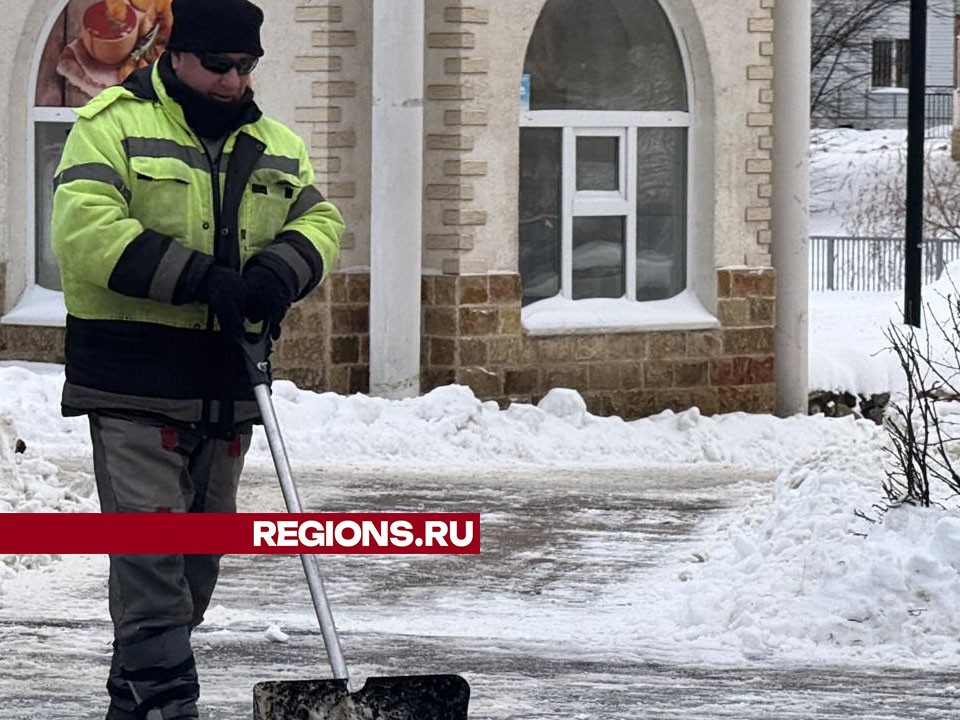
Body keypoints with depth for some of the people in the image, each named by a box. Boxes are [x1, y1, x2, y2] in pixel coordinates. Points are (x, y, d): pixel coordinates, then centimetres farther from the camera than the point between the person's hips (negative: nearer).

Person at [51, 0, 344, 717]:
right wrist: (198, 277, -22)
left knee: (201, 550, 11)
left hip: (227, 383, 6)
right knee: (149, 545, -14)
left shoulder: (274, 146, 16)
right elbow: (86, 229, -16)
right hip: (134, 382, -6)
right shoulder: (113, 126, -4)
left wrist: (280, 269, -10)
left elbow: (319, 222, 14)